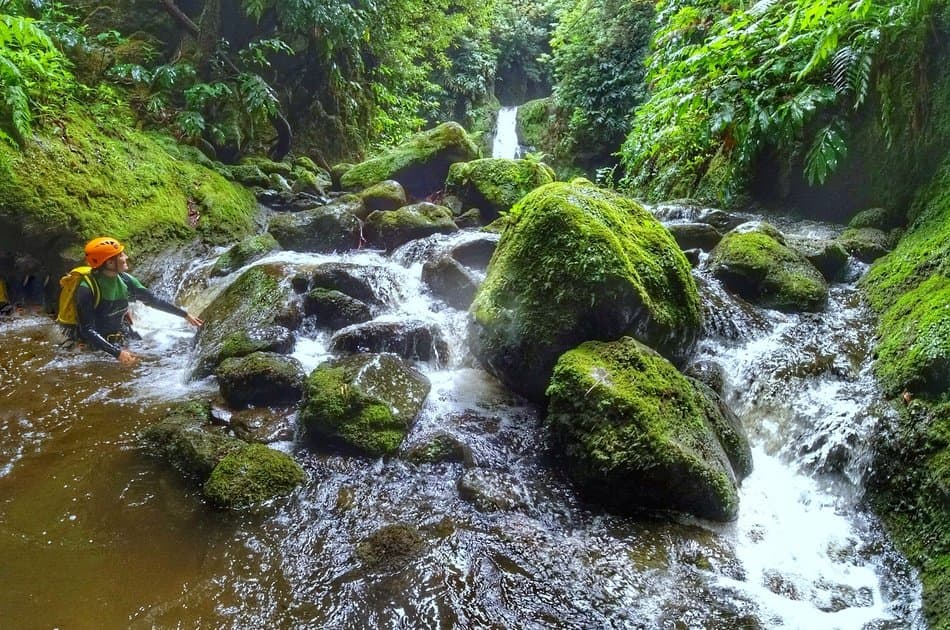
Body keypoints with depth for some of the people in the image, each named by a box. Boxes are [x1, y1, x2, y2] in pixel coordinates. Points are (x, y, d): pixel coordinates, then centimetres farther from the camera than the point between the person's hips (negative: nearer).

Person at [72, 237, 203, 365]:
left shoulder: (124, 280, -4)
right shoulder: (87, 290, -22)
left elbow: (153, 300, 7)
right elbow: (88, 331, -25)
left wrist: (185, 314, 7)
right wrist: (117, 353, -34)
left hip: (124, 338, 6)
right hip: (99, 346, -6)